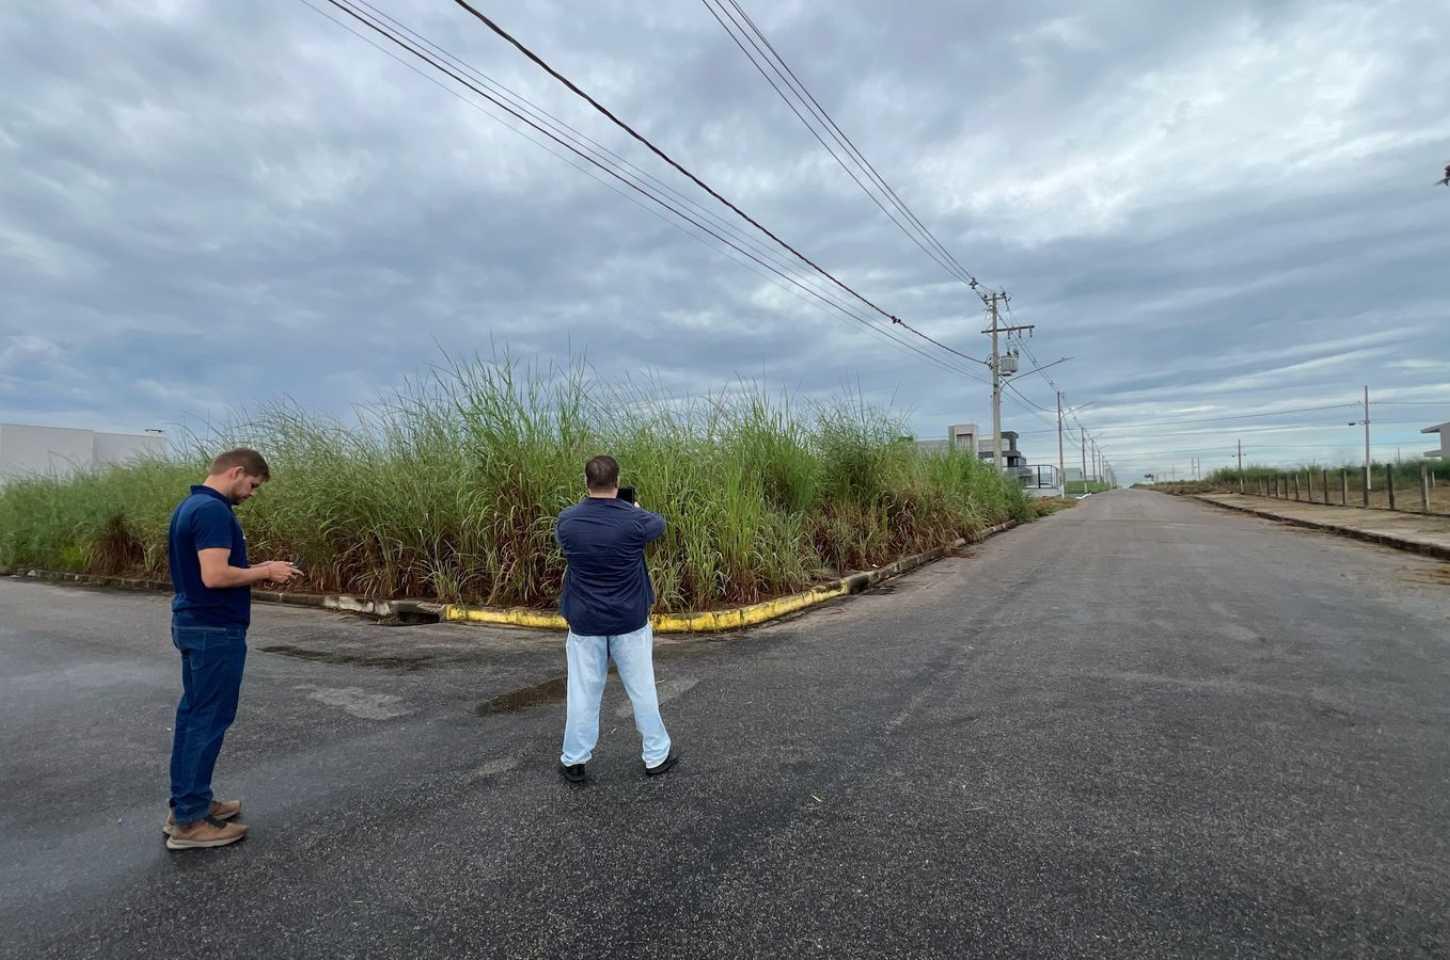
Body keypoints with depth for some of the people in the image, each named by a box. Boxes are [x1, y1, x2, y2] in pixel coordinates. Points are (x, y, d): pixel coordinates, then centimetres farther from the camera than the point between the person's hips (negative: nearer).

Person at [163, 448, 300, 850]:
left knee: (193, 715, 16)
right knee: (208, 720, -2)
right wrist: (265, 572, -13)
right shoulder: (214, 511, -21)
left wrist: (256, 571, 12)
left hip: (192, 623, 11)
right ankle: (189, 821, 7)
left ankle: (186, 803, 25)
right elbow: (216, 576, -28)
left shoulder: (189, 505, 12)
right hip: (215, 630, -11)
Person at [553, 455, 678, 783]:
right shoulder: (635, 519, -15)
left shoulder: (567, 520, -10)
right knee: (641, 689, 12)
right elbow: (659, 524, 7)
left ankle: (574, 761, 25)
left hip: (584, 621, 1)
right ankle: (657, 755, 26)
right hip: (630, 620, -1)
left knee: (583, 692, 13)